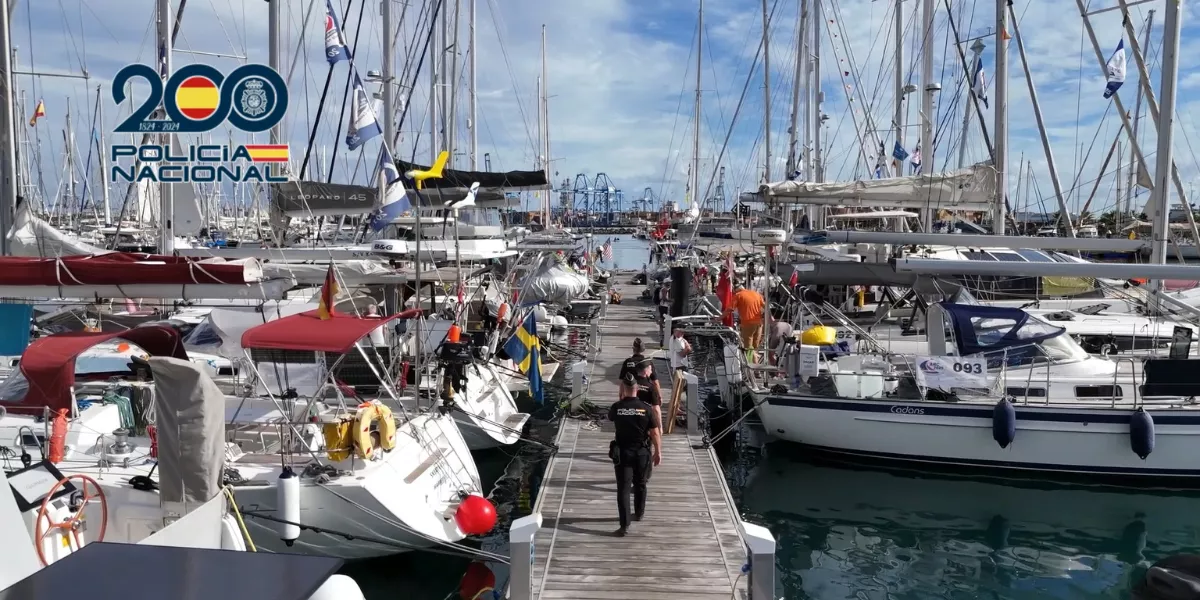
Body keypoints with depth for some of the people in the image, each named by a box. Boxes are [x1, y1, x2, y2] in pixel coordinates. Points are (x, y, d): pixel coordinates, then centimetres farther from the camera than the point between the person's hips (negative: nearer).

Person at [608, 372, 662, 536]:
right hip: (642, 453, 1)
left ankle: (624, 525, -2)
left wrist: (621, 400, 14)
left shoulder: (616, 407, -10)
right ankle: (639, 513, 40)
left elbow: (610, 417, 15)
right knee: (640, 485, 22)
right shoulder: (647, 408, -12)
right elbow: (655, 433, -7)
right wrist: (658, 452, 5)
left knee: (623, 489, 1)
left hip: (622, 453, -1)